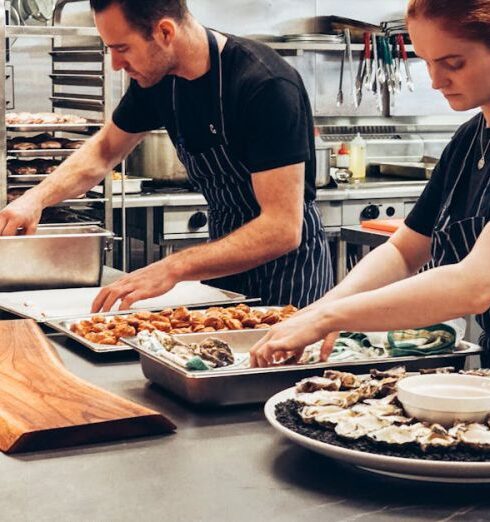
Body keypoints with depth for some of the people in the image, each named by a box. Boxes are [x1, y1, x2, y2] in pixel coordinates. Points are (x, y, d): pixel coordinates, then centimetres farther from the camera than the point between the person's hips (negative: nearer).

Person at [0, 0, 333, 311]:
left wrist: (173, 269, -38)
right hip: (227, 256, 7)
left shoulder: (267, 86, -28)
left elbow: (283, 229, -32)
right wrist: (37, 197, -4)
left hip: (288, 262, -6)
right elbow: (105, 149, 13)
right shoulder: (156, 77, -5)